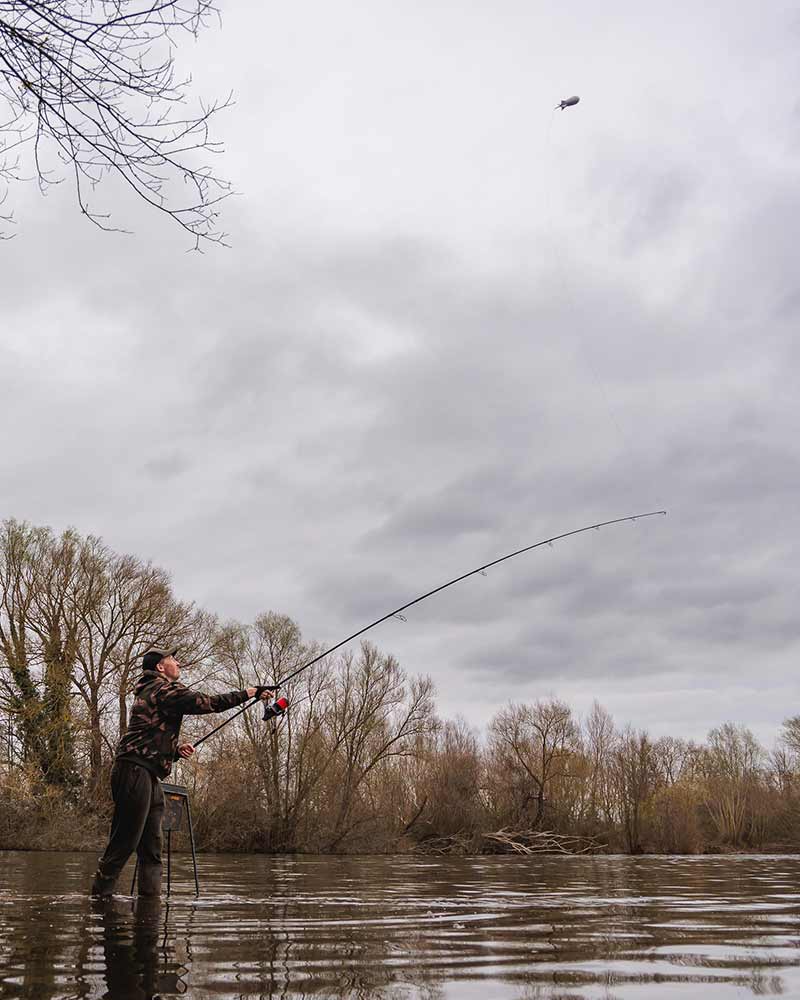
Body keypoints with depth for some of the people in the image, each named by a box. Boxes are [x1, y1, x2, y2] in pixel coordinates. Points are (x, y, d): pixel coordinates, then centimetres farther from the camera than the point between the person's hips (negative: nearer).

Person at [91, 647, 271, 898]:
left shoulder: (148, 692, 26)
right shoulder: (165, 689, -6)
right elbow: (207, 703, -13)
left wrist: (176, 750, 12)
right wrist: (248, 694, -4)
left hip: (147, 775, 10)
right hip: (135, 771, -10)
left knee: (152, 845, 8)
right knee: (125, 841, -8)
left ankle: (151, 895, 8)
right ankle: (100, 894, -3)